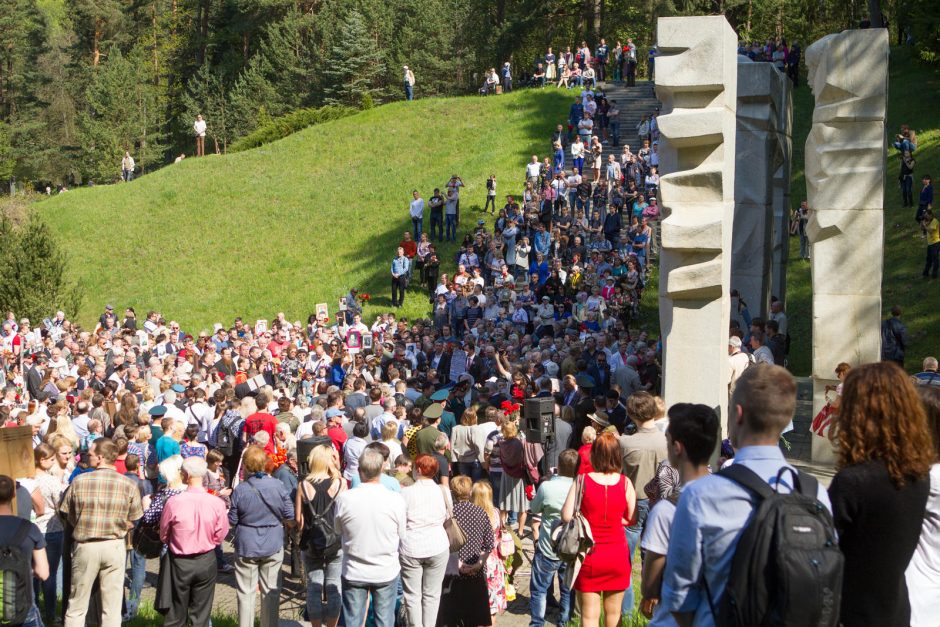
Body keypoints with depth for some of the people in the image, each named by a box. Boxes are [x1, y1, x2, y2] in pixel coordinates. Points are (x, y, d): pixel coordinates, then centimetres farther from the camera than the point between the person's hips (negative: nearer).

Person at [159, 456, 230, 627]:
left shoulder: (173, 502, -19)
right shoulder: (217, 503, -16)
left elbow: (163, 535, -4)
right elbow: (220, 536, -5)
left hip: (179, 562, -1)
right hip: (206, 561, 1)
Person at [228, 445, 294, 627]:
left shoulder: (240, 490, -15)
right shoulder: (277, 486, -10)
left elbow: (232, 521, -6)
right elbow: (289, 514, -1)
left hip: (246, 547, -2)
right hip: (273, 546, 2)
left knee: (246, 593, 9)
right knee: (271, 591, 13)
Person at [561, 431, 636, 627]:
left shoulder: (582, 480, -12)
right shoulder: (625, 483, -8)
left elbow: (566, 516, -14)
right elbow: (631, 519, -1)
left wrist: (586, 517, 4)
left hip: (589, 555, -2)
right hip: (617, 555, 2)